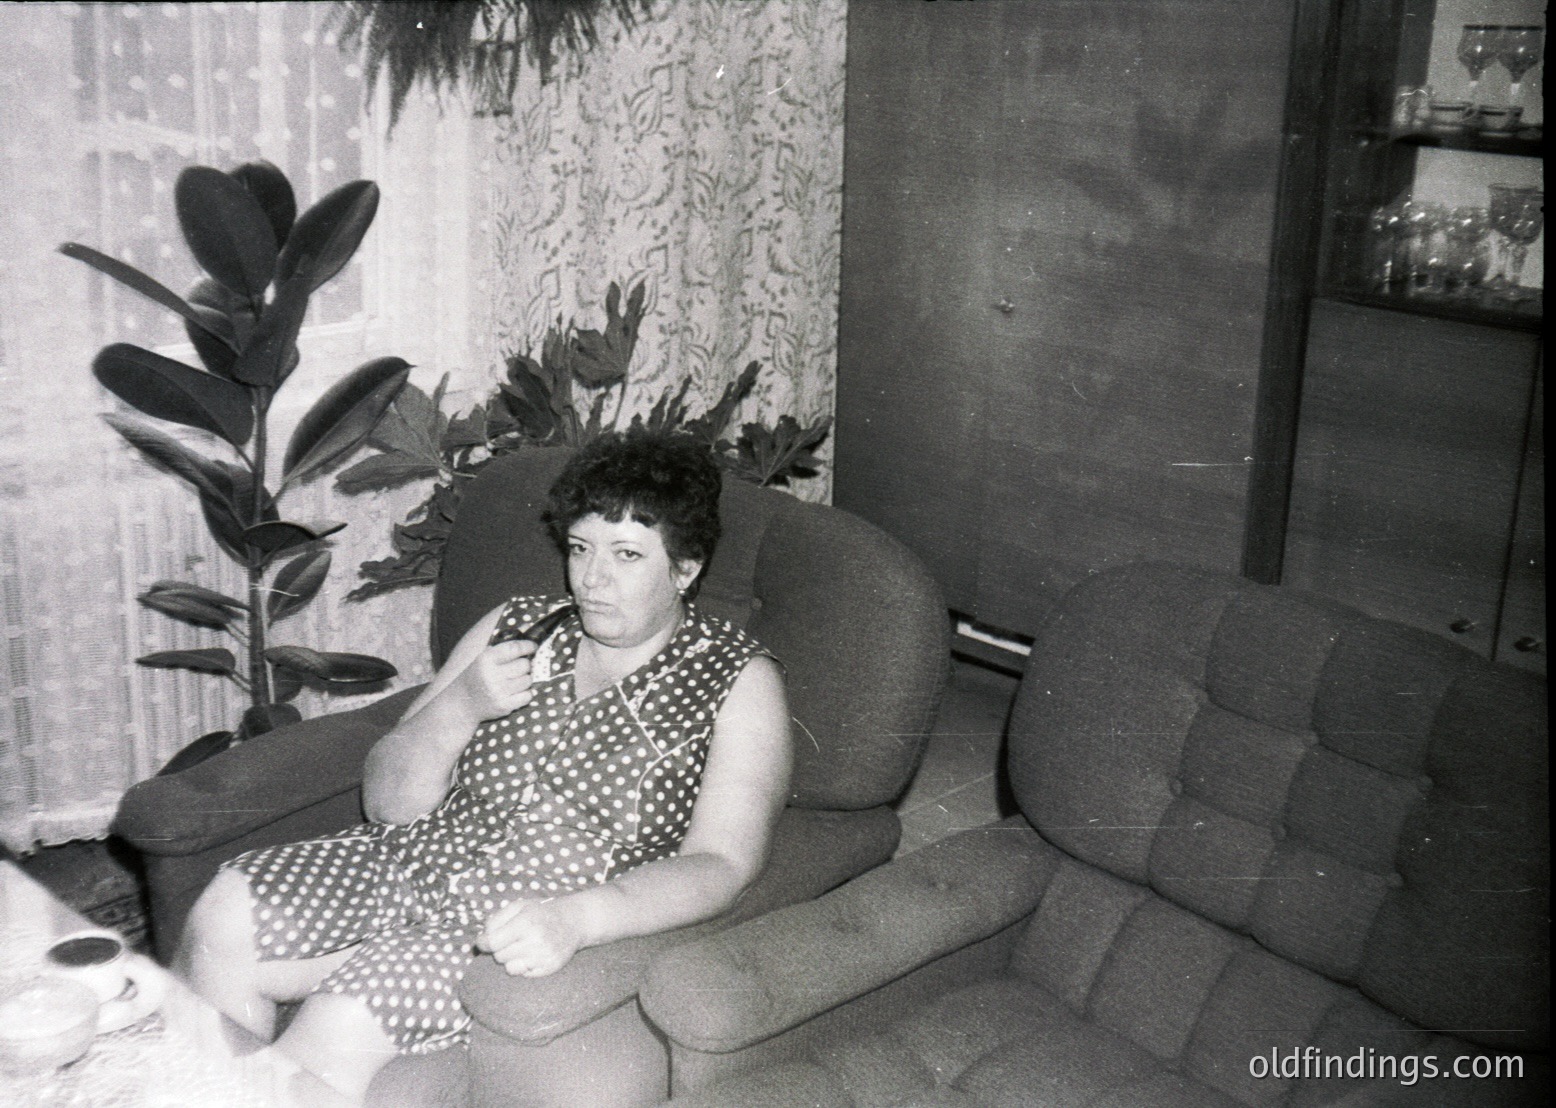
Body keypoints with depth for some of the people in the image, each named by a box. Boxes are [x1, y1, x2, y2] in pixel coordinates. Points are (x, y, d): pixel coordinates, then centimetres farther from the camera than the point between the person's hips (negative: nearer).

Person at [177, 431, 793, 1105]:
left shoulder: (740, 683, 1)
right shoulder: (514, 628, 14)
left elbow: (720, 866, -11)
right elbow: (386, 804, 11)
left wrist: (574, 918, -28)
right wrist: (461, 707, -8)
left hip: (539, 930, -5)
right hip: (417, 860, 6)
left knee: (343, 1017, -28)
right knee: (222, 920, -17)